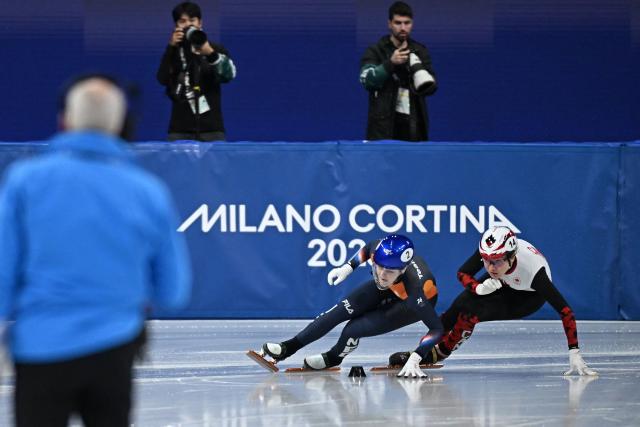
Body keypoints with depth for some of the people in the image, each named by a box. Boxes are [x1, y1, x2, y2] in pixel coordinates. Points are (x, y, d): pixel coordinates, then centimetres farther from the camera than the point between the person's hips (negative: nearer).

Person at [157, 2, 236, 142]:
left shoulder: (216, 49, 8)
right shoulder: (173, 52, 10)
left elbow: (228, 75, -9)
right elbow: (163, 79, -6)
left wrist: (211, 54, -27)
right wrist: (171, 47, -14)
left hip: (211, 127, 0)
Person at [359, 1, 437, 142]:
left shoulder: (420, 51, 12)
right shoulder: (376, 51, 2)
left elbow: (430, 87, 7)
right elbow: (367, 80, -13)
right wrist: (390, 63, -25)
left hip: (413, 122, 3)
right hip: (384, 123, -3)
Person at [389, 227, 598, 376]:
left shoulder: (533, 269, -42)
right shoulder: (489, 249, -33)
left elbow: (565, 311, -39)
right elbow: (463, 273, -14)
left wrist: (574, 354, -42)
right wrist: (477, 288, -36)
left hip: (530, 296, -4)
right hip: (502, 284, 4)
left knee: (471, 312, -24)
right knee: (459, 306, -17)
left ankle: (439, 353, -2)